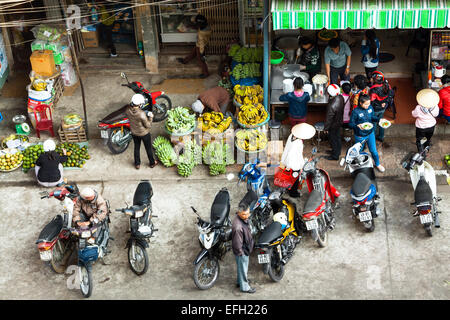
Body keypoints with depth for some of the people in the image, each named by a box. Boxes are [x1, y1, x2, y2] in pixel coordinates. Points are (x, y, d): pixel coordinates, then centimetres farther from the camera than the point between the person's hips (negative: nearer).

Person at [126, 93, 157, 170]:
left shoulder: (128, 110, -22)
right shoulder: (142, 114, -38)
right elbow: (148, 126, -25)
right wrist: (151, 117, -11)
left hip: (134, 133, 4)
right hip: (144, 133, -4)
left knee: (136, 148, 26)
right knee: (148, 148, 20)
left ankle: (137, 164, 42)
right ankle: (152, 163, 41)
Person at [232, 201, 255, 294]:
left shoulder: (243, 218, -12)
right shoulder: (238, 227, -41)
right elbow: (237, 243, -30)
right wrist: (241, 253, -18)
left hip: (245, 249, 8)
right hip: (242, 251, -8)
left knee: (243, 267, 30)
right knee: (243, 268, 16)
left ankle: (241, 281, 54)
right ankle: (244, 287, 38)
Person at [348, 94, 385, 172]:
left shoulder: (370, 108, -10)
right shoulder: (355, 112, -25)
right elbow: (350, 124, -18)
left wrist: (379, 120, -11)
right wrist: (357, 126, -38)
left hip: (370, 133, 4)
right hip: (360, 136, -4)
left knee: (374, 151, 17)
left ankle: (377, 164, 44)